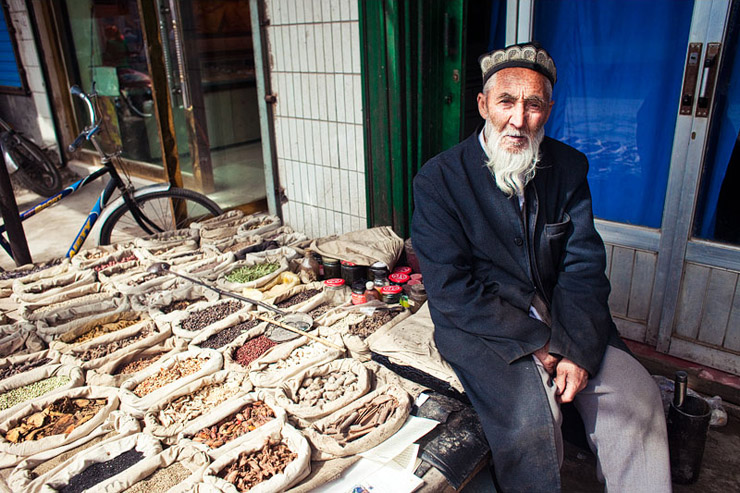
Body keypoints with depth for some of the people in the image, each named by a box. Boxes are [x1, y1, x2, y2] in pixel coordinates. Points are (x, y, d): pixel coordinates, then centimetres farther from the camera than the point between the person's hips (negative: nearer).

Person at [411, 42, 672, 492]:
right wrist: (539, 342, -17)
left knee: (639, 397, -11)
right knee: (531, 421, -25)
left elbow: (584, 266, 0)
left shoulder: (569, 167, 1)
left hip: (560, 318, 5)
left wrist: (579, 350, -14)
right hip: (480, 328, -4)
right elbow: (452, 290, -15)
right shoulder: (439, 179, -12)